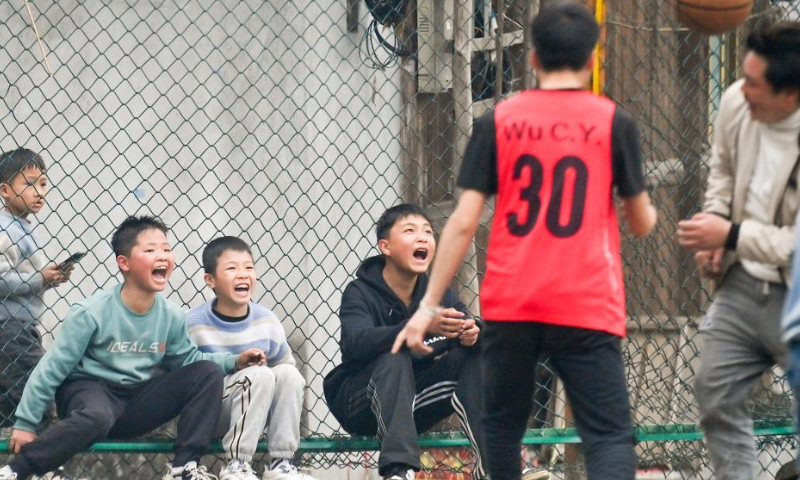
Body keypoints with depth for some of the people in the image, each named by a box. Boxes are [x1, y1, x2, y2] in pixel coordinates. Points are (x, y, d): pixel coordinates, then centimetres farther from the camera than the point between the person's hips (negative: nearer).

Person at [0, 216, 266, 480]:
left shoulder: (172, 316, 0)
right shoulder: (92, 312, -16)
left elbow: (188, 359, 15)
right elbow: (51, 369, -11)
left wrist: (234, 362, -1)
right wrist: (25, 424, -9)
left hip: (135, 404, 6)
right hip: (88, 390, -6)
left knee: (208, 372, -9)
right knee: (97, 416, -43)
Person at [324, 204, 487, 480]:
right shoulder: (360, 293, -12)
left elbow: (470, 331, -11)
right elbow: (356, 343, -33)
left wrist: (472, 335, -38)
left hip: (414, 403, 4)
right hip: (358, 403, -4)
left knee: (470, 357, -16)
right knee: (394, 358, -33)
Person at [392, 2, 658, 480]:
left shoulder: (498, 121, 3)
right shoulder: (614, 123, 1)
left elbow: (464, 222, -1)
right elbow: (642, 223, 9)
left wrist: (430, 304, 4)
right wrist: (649, 213, 34)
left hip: (510, 307, 2)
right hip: (587, 310, -2)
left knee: (503, 428, 19)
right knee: (610, 435, -6)